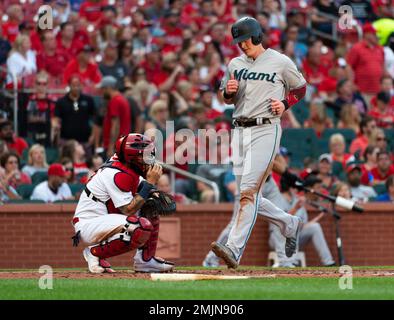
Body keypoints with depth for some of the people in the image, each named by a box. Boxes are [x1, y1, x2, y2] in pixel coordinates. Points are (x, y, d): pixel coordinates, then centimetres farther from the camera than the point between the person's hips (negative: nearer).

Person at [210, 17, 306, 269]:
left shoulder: (281, 62, -1)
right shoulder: (235, 64, 13)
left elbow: (301, 87, 11)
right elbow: (227, 98, 22)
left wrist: (285, 103, -7)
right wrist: (228, 91, -1)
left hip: (266, 130, -6)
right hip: (240, 132, 6)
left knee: (249, 191, -18)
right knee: (250, 197, 7)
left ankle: (235, 249, -27)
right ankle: (290, 225, 31)